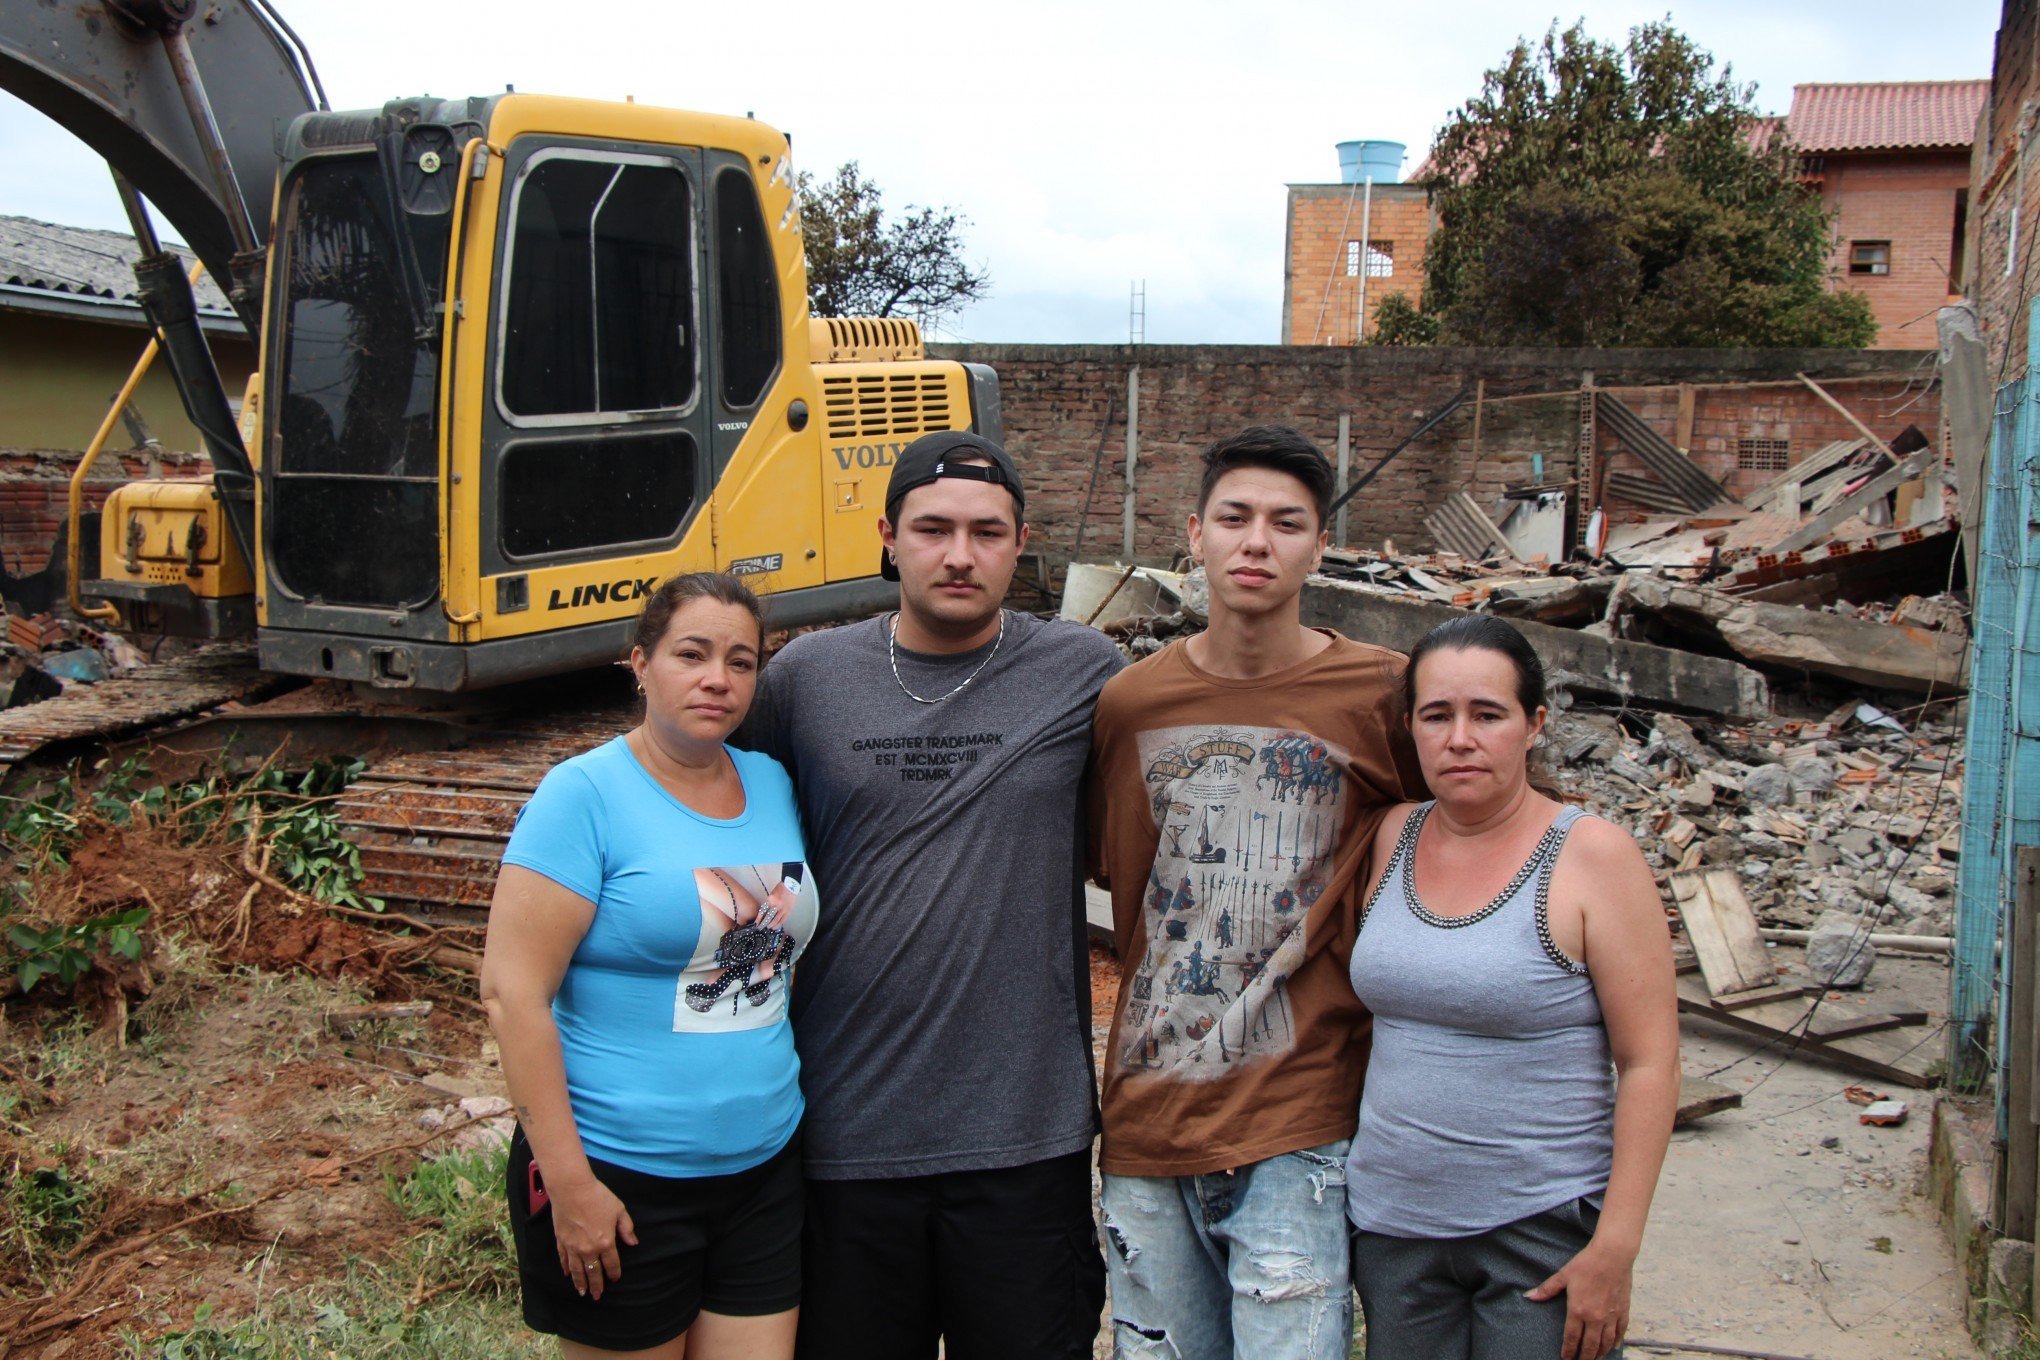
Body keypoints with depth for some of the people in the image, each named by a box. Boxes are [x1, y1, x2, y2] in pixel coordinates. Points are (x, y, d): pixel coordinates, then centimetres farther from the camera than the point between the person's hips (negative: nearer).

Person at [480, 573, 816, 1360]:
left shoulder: (772, 785, 6)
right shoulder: (586, 793, -12)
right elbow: (512, 991, -16)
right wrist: (568, 1181, -18)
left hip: (764, 1170, 6)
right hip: (620, 1179, -5)